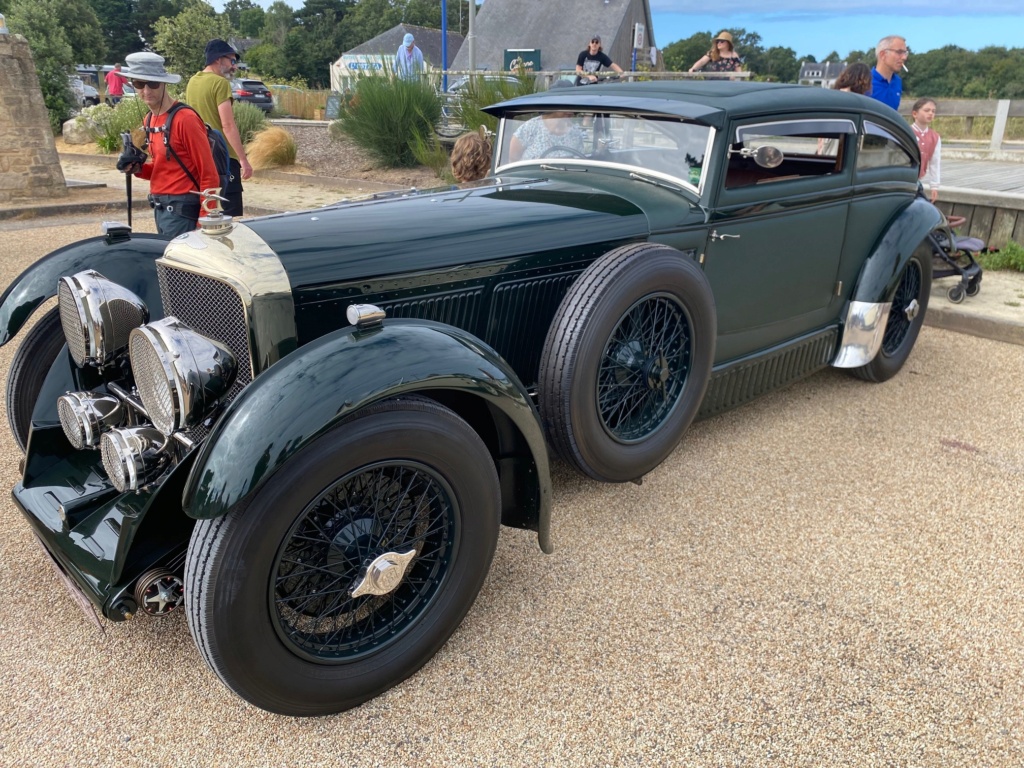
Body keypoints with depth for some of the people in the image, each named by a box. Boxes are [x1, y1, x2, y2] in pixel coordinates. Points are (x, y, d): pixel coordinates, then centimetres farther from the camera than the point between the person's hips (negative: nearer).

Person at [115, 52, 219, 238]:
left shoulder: (185, 119, -14)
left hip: (181, 210, -9)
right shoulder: (150, 120, 12)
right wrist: (138, 168, 1)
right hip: (160, 208, 9)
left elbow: (209, 175, -16)